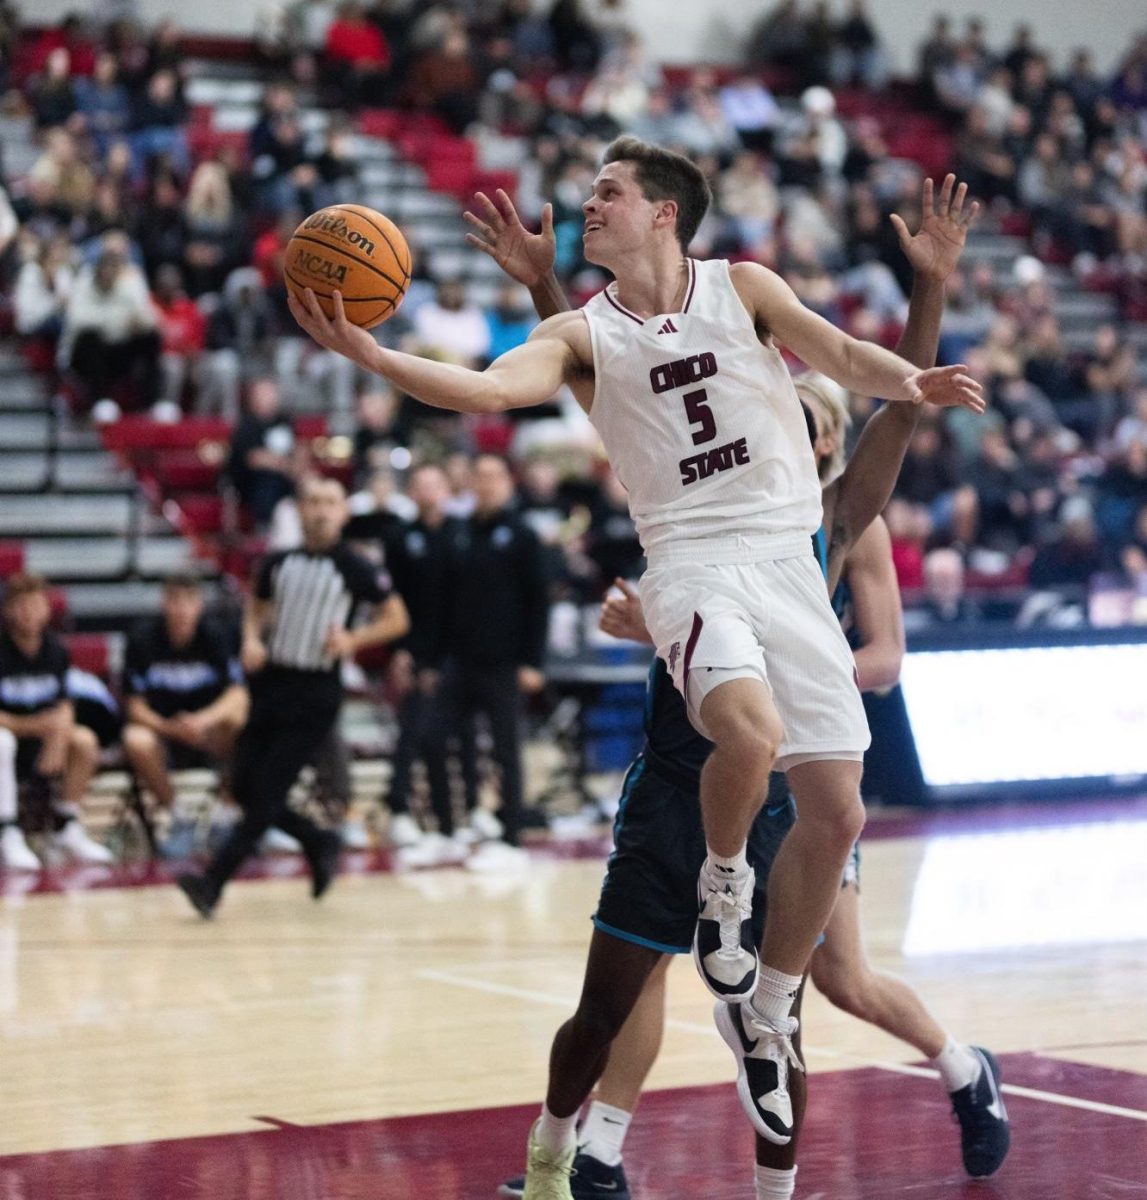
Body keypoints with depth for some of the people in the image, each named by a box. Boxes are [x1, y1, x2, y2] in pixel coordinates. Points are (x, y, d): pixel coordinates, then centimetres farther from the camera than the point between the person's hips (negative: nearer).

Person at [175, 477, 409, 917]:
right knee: (243, 788, 3)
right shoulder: (279, 564, 8)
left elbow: (397, 619, 1)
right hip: (271, 682, 5)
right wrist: (252, 640, 2)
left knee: (267, 795, -10)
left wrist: (353, 640, -14)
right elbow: (257, 608, 23)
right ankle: (320, 843, 24)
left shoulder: (354, 570, -4)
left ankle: (212, 883, -9)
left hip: (315, 696, -5)